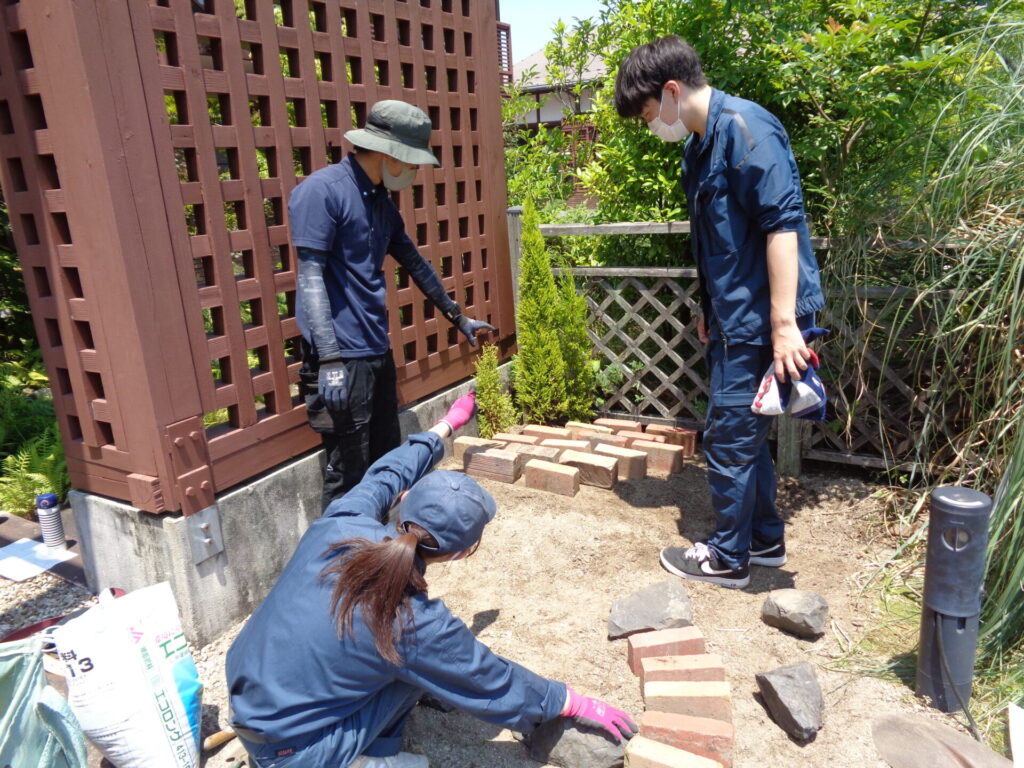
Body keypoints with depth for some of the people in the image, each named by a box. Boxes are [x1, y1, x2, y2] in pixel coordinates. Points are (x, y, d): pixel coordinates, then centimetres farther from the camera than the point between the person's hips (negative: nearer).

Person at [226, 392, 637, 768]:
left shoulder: (342, 524, -18)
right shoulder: (416, 625, -26)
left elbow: (387, 474, 3)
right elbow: (496, 682, -10)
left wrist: (447, 424, 20)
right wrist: (579, 705, 6)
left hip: (245, 694, 6)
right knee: (426, 662, 1)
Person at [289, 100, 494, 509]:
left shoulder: (381, 201, 15)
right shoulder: (321, 190, -11)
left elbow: (415, 264, 25)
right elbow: (311, 277, -18)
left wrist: (458, 316, 31)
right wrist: (329, 359, -24)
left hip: (377, 352, 9)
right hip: (343, 357, -9)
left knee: (387, 463, 17)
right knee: (348, 474, -2)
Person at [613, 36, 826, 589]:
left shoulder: (744, 128, -15)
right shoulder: (699, 146, 14)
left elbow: (782, 224, -22)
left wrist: (784, 324, -25)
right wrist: (711, 310, 24)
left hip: (761, 319, -9)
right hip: (733, 316, 9)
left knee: (729, 438, 1)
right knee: (744, 433, 18)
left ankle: (728, 557, 19)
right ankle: (765, 538, 34)